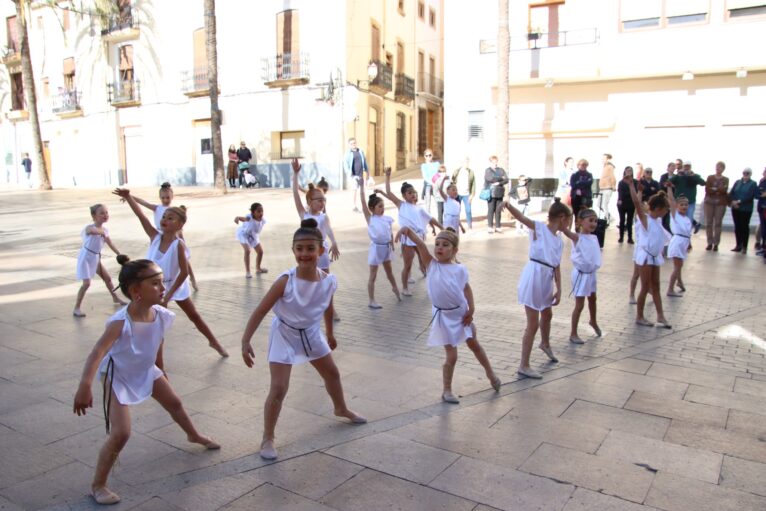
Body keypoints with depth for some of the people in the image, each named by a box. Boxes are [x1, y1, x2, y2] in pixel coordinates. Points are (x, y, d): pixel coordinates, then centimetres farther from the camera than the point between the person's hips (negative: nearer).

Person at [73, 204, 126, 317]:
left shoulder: (104, 230, 2)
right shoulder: (89, 227, -21)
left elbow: (110, 244, 16)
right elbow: (94, 230, -48)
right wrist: (102, 233, -68)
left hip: (96, 258, 8)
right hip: (85, 258, -7)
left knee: (107, 278, 17)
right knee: (86, 283, -15)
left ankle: (115, 298, 38)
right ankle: (77, 308, -5)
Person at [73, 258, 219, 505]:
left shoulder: (162, 315, -18)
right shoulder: (120, 322, -37)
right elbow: (97, 354, -47)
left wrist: (160, 371, 16)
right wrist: (84, 386, -61)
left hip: (146, 371, 7)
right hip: (118, 377, -7)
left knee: (174, 403, 24)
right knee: (120, 433, -14)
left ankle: (194, 436, 54)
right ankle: (97, 485, 8)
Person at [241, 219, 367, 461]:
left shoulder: (329, 281, -17)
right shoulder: (286, 281, -29)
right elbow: (260, 311, -23)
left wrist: (330, 334, 17)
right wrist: (246, 341, -26)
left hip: (311, 333, 5)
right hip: (285, 334, -5)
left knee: (332, 373, 22)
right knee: (278, 388, -9)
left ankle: (341, 409, 51)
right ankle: (268, 439, 10)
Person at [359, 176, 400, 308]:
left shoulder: (387, 219, 2)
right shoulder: (370, 218, -10)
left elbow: (390, 233, 10)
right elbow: (363, 203, -18)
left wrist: (392, 247, 11)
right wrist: (362, 186, -21)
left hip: (387, 247, 5)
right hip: (376, 248, -5)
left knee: (389, 271, 25)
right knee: (373, 275, 3)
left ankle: (395, 288, 49)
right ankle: (371, 301, 10)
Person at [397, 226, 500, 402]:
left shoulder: (460, 269, -11)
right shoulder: (432, 265, -14)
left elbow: (466, 288, 3)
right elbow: (421, 245, -28)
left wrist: (471, 309, -4)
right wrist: (408, 231, -43)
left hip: (461, 313, 2)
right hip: (443, 316, -2)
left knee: (474, 345, 23)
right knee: (451, 356, 0)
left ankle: (490, 373, 46)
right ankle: (446, 391, 20)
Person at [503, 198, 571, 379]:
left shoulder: (559, 241, 12)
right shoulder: (539, 227, -9)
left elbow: (557, 267, 14)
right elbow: (521, 217, -25)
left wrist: (558, 290, 10)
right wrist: (509, 206, -45)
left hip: (547, 280, 8)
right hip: (533, 277, -8)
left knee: (547, 314, 30)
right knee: (533, 324, -3)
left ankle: (545, 344, 60)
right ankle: (524, 366, 7)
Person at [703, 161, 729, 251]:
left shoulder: (726, 179, 8)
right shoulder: (710, 178, 9)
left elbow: (724, 190, -9)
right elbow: (707, 189, -4)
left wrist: (713, 189, -11)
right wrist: (718, 190, -11)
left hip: (721, 203, -1)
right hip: (709, 202, 1)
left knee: (718, 223, -2)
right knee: (708, 223, -1)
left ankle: (716, 244, 2)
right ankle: (710, 243, 5)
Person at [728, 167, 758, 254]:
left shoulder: (753, 184, 0)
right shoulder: (737, 182, 11)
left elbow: (750, 196, -12)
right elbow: (731, 193, 5)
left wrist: (739, 201, -18)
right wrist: (733, 201, -13)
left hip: (746, 209, -4)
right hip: (735, 208, 4)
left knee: (745, 227, -1)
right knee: (737, 226, 7)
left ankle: (744, 247, 4)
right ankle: (738, 245, 15)